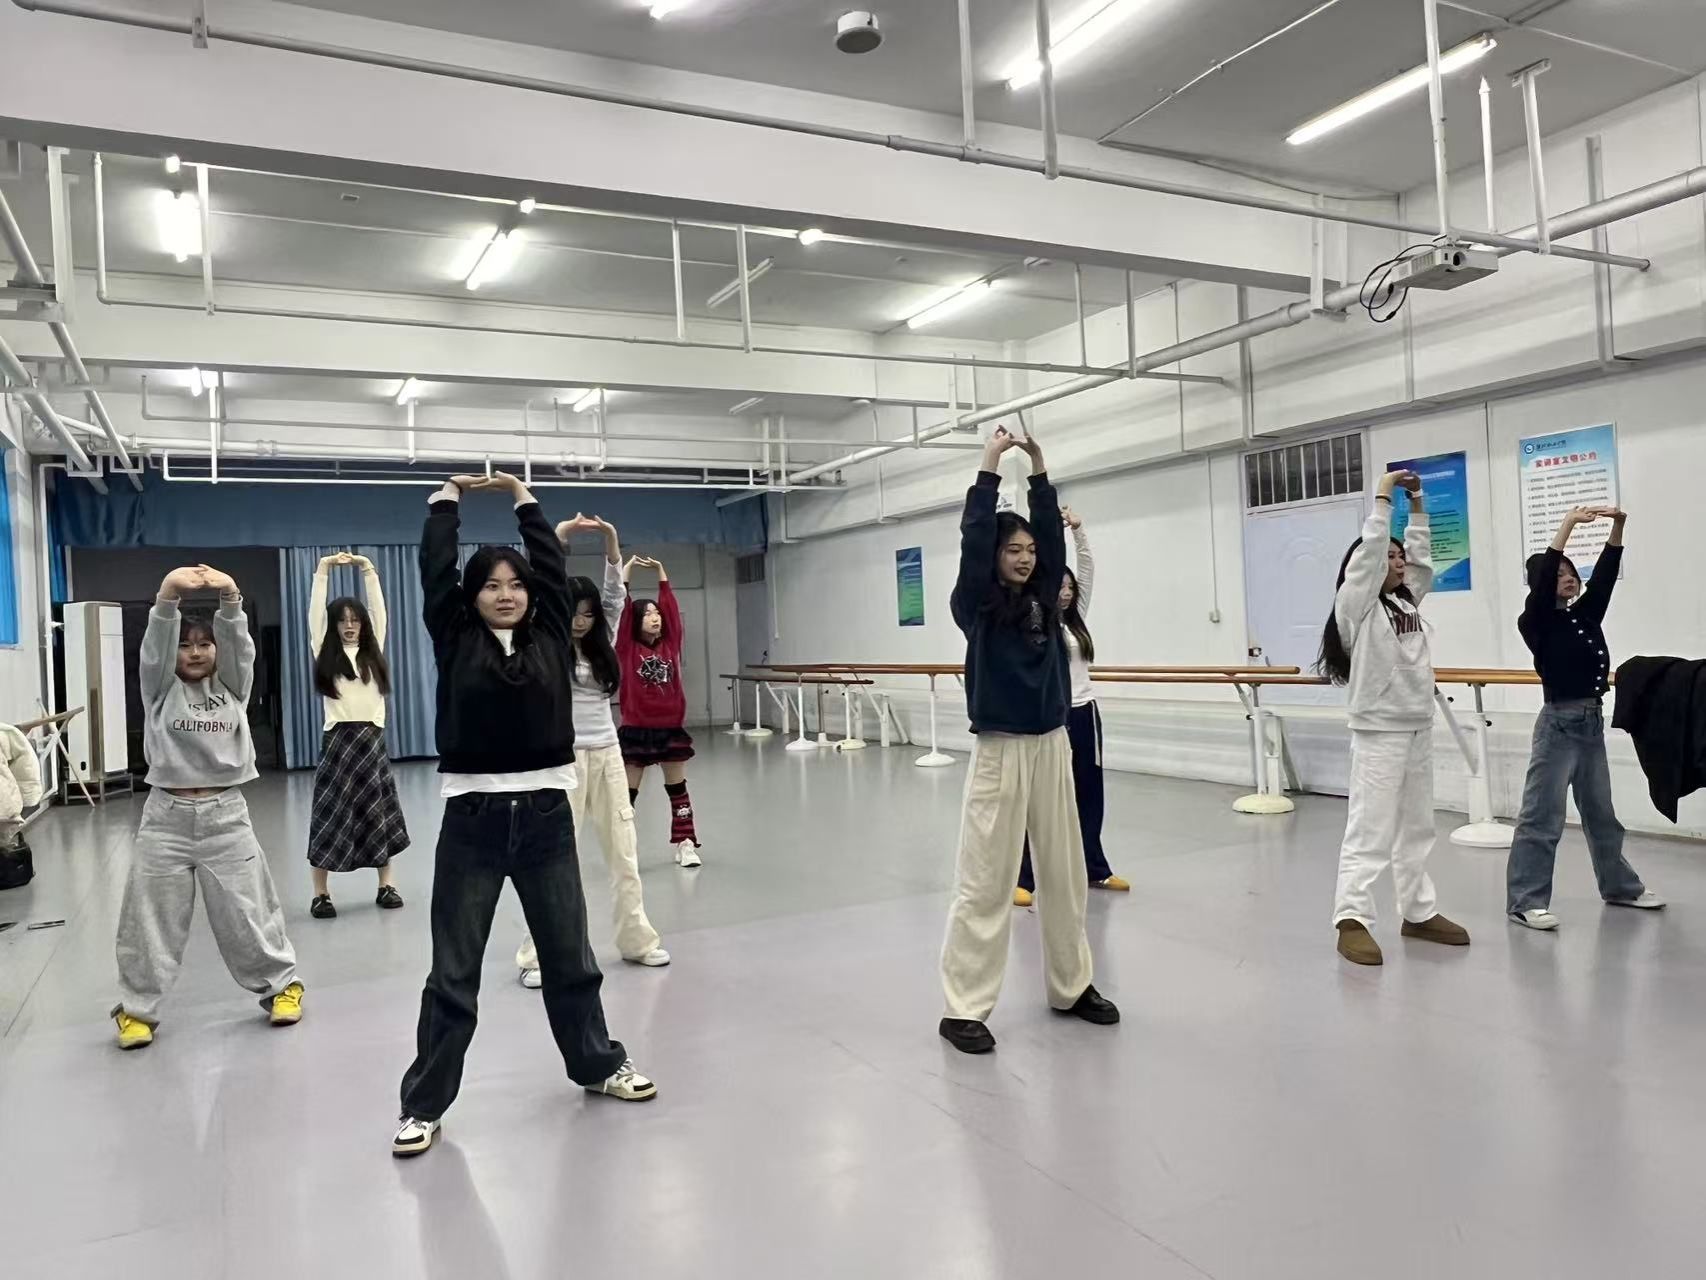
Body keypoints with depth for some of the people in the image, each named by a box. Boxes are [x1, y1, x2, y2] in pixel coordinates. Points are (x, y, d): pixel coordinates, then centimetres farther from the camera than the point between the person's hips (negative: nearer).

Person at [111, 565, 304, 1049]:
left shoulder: (233, 686, 7)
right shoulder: (159, 689, 3)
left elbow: (239, 643, -11)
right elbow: (154, 645, -15)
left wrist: (231, 599, -31)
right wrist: (167, 595, -35)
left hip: (226, 814, 0)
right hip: (168, 815, 0)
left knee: (248, 911, 5)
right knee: (151, 917, 6)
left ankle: (281, 984, 20)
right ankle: (137, 1007, 21)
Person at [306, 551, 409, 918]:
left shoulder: (373, 651, 12)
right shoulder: (325, 654, 6)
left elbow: (379, 612, 5)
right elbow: (315, 614, -2)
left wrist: (368, 571, -1)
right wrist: (323, 571, -7)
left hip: (373, 738, 2)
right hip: (339, 738, -2)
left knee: (380, 812, 7)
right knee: (330, 814, -2)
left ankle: (386, 885, 16)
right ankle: (321, 893, 4)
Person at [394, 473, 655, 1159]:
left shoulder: (550, 638, 4)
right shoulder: (456, 643, 0)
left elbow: (552, 566, 7)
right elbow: (435, 570, -1)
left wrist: (521, 495, 18)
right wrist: (449, 497, 13)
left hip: (546, 817, 2)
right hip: (472, 821, -2)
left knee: (569, 956, 17)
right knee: (453, 972, 7)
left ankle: (597, 1064, 35)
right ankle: (424, 1104, 22)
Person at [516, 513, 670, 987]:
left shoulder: (600, 644, 9)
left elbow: (616, 594, 5)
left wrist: (611, 540, -6)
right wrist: (560, 534, -17)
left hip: (608, 755, 5)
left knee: (624, 853, 9)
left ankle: (637, 941, 20)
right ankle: (537, 956, 6)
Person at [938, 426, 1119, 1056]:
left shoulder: (1043, 599, 9)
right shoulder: (974, 605, -4)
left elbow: (1052, 535, 6)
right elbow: (973, 540, -15)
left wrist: (1039, 471, 3)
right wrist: (989, 468, -11)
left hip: (1053, 746, 6)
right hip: (1000, 749, -5)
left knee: (1065, 873, 13)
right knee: (985, 882, -3)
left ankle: (1072, 987, 27)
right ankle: (964, 1008, 5)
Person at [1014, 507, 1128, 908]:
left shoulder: (1076, 618, 9)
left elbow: (1087, 569, 6)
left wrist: (1078, 529, -3)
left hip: (1085, 713, 6)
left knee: (1088, 794, 15)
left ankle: (1095, 869, 28)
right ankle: (1025, 879, 5)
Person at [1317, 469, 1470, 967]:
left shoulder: (1406, 601, 13)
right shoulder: (1355, 605, -7)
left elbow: (1421, 557, 17)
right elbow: (1369, 550, -16)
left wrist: (1417, 504, 10)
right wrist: (1383, 496, -10)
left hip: (1418, 727, 8)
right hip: (1379, 731, -8)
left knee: (1416, 827, 13)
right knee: (1370, 829, -11)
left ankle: (1418, 912, 22)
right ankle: (1352, 921, -10)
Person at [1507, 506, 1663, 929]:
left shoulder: (1586, 614, 10)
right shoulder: (1536, 623, -9)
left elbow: (1605, 574, 3)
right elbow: (1541, 583, -22)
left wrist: (1617, 529, -10)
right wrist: (1568, 524, -26)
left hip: (1593, 722, 7)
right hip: (1559, 723, -7)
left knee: (1601, 812, 20)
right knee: (1542, 815, -7)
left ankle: (1620, 887, 35)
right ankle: (1525, 901, -4)